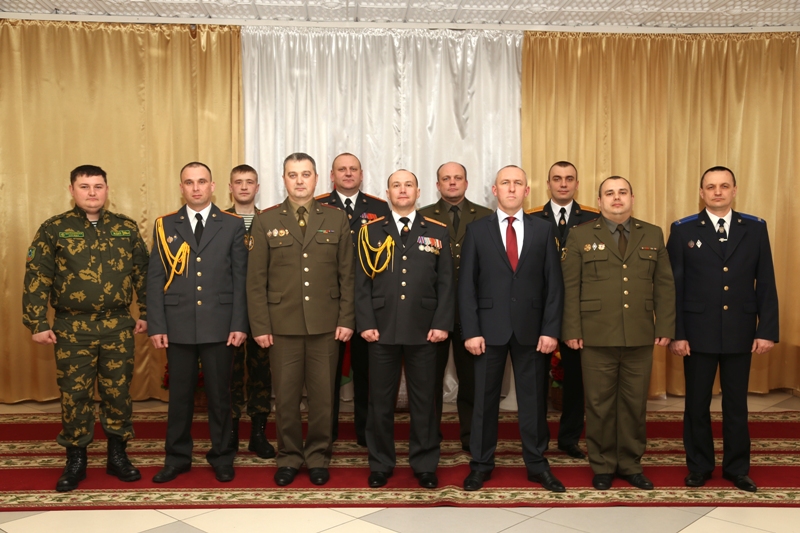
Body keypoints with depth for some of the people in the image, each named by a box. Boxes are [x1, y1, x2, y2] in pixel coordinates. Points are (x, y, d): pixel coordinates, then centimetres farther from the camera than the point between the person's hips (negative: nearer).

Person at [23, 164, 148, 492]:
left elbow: (143, 273, 9)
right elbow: (36, 279, -2)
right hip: (72, 329, -1)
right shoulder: (53, 229, 0)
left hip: (118, 327, 1)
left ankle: (117, 456, 23)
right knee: (74, 395, 6)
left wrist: (146, 313, 6)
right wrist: (37, 323, -6)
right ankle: (75, 461, 21)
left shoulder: (126, 228, 5)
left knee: (118, 392, 8)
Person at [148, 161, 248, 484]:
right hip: (178, 326, 1)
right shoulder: (165, 225, 7)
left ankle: (221, 457, 21)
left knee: (219, 394, 7)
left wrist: (239, 324, -5)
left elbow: (241, 278, 1)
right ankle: (177, 457, 24)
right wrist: (156, 326, -3)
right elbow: (155, 279, 4)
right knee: (179, 394, 10)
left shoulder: (232, 224, 4)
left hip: (219, 325, -1)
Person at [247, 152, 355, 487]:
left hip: (326, 324, 0)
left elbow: (347, 275, 4)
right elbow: (256, 279, 1)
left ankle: (318, 456, 23)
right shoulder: (265, 221, 4)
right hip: (282, 324, 0)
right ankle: (289, 457, 24)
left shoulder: (337, 220, 6)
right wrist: (260, 326, -4)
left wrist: (346, 319, -3)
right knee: (285, 396, 7)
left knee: (322, 395, 7)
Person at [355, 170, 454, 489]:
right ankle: (380, 465, 21)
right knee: (380, 400, 7)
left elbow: (446, 282, 3)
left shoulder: (437, 232, 8)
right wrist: (365, 323, -7)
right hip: (382, 330, 0)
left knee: (423, 400, 8)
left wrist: (442, 323, -6)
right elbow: (362, 281, 3)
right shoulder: (371, 231, 7)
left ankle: (425, 465, 20)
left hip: (423, 330, 0)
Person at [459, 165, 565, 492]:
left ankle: (537, 464, 23)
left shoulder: (543, 230, 5)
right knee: (485, 398, 8)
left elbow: (553, 284, 3)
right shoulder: (477, 230, 2)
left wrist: (551, 330, -5)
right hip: (490, 327, -1)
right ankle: (481, 464, 21)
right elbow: (467, 285, -1)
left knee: (533, 398, 9)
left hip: (530, 328, 1)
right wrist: (471, 330, -8)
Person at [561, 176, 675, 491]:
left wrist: (665, 327, 0)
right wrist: (572, 331, -8)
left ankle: (631, 464, 25)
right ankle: (603, 466, 21)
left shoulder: (653, 235, 10)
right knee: (599, 404, 6)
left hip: (640, 337, 2)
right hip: (596, 336, -2)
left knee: (635, 403, 10)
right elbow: (570, 287, -2)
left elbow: (664, 285, 8)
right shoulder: (580, 236, 2)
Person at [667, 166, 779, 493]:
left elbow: (766, 285, 3)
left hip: (740, 333, 1)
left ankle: (737, 468, 26)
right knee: (697, 404, 9)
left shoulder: (755, 229, 4)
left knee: (736, 404, 12)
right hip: (698, 333, -1)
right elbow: (673, 287, -3)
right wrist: (676, 333, -8)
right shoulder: (683, 230, -1)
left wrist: (767, 330, -4)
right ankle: (699, 466, 24)